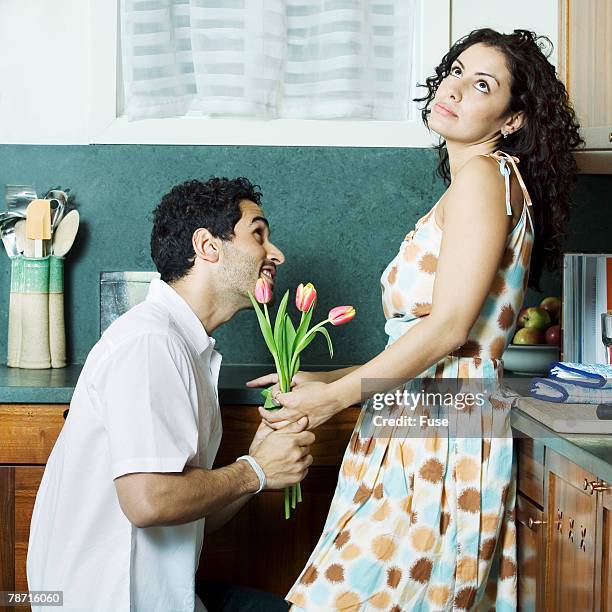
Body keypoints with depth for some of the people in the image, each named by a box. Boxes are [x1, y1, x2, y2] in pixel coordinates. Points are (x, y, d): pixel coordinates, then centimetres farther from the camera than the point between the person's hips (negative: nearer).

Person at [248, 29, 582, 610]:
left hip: (442, 431, -9)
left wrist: (335, 395, -10)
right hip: (423, 430, 9)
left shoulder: (484, 173, -8)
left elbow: (448, 326, -17)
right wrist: (325, 380, 15)